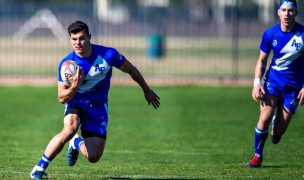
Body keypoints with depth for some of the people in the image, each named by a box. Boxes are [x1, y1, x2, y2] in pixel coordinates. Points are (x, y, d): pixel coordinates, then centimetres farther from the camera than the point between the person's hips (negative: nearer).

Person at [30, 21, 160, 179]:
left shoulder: (108, 55, -18)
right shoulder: (66, 64, -17)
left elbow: (131, 70, 1)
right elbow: (62, 98, -13)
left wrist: (147, 90, 13)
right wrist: (74, 87, -35)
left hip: (98, 105, 1)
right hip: (76, 101, -1)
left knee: (93, 157, -10)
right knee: (70, 128, -37)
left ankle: (77, 143, 29)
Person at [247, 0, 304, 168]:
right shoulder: (270, 34, -5)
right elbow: (262, 60, 6)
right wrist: (256, 83, -6)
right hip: (273, 80, 1)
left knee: (279, 131, -3)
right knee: (264, 119, -15)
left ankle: (276, 128, 37)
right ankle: (257, 156, 6)